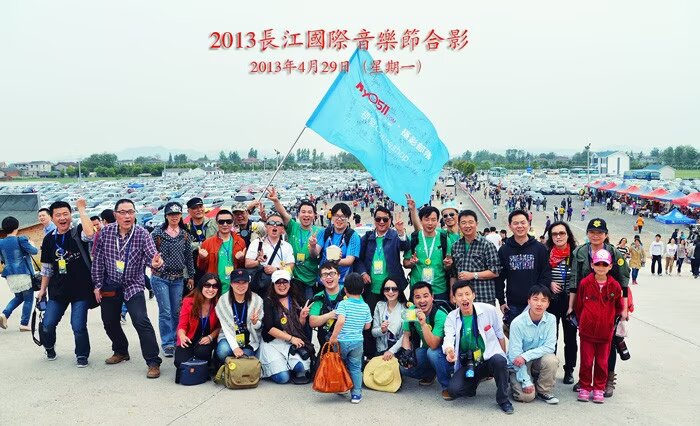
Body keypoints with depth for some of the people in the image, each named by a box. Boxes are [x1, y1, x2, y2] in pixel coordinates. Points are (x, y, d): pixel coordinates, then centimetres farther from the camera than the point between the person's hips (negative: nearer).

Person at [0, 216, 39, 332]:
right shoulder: (21, 240, -12)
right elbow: (34, 251, -10)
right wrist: (32, 244, 9)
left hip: (10, 275, 6)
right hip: (23, 273, -6)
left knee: (18, 297, 23)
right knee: (28, 298, 5)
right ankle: (24, 324, 4)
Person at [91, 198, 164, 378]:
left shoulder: (142, 234, -13)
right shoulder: (106, 232, -7)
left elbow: (151, 256, -20)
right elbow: (98, 260, 0)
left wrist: (156, 263, -44)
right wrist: (98, 285, 0)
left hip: (133, 285, -4)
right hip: (110, 286, 4)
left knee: (141, 321, -18)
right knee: (109, 322, 17)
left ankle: (153, 362, -11)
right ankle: (121, 351, 42)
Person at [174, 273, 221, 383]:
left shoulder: (218, 304, -9)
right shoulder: (189, 301, -11)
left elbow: (219, 327, 1)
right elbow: (182, 325, -9)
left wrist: (211, 337, -19)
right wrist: (182, 336, -32)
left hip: (206, 340, 0)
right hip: (189, 340, 0)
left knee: (202, 352, -33)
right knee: (181, 361, -25)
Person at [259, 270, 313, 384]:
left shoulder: (295, 301, 12)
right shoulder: (268, 302, -2)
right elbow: (269, 328, -9)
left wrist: (302, 317, -5)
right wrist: (291, 338, -14)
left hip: (293, 342, 3)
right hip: (273, 343, -3)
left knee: (302, 366, -27)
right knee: (282, 378, -20)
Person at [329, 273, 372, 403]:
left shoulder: (343, 304, -11)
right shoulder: (366, 307, 1)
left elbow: (341, 320, -25)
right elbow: (367, 326, 7)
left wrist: (334, 336, -19)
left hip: (342, 341, -2)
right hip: (358, 341, 3)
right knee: (356, 367, 11)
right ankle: (356, 394, 10)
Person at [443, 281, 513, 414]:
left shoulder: (489, 310, -5)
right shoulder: (451, 318, -1)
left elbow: (500, 335, 6)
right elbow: (449, 338, -17)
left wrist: (504, 358, 11)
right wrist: (449, 350, -40)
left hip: (489, 358, -1)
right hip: (468, 364, 2)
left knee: (499, 360, -38)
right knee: (453, 390, -24)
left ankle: (503, 399, -12)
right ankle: (473, 383, 14)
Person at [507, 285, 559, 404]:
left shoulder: (551, 319, -11)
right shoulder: (517, 323, -20)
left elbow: (550, 347, -15)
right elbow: (515, 354, -19)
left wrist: (525, 356, -27)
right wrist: (526, 381, -22)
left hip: (538, 359, 3)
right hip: (519, 364, -3)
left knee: (551, 360, -29)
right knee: (527, 396, -21)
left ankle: (544, 391, -4)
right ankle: (515, 380, 14)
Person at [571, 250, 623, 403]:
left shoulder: (615, 286, -4)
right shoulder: (585, 283, -6)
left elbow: (619, 307, 11)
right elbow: (578, 305, 5)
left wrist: (610, 319, 13)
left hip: (605, 331, 1)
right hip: (587, 330, -1)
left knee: (602, 362, 10)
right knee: (586, 361, 7)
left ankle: (599, 389, 25)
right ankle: (584, 387, 21)